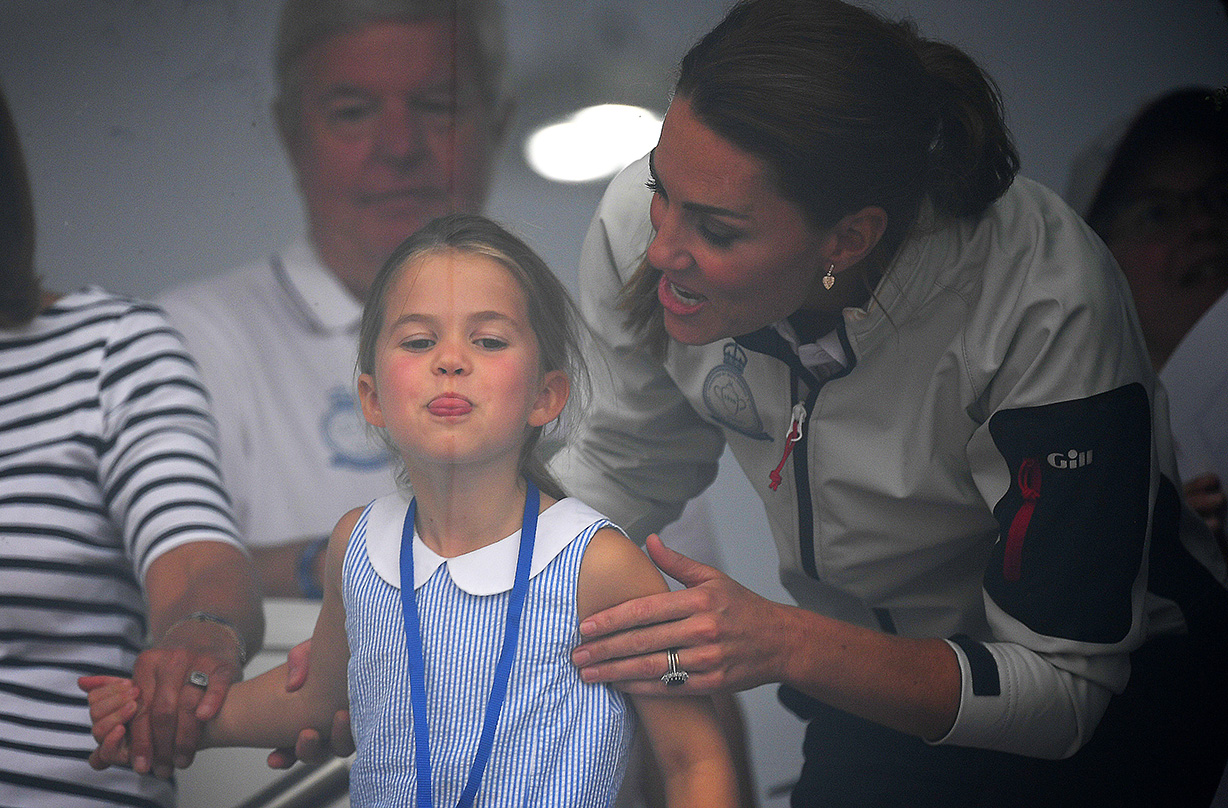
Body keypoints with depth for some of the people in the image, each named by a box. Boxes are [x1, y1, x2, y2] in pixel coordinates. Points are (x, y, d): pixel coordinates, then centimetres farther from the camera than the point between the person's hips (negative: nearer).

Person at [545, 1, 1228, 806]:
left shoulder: (1048, 310, -35)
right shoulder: (642, 223, -22)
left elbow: (1066, 686, -29)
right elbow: (624, 465, -1)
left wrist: (788, 646, -41)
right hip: (866, 675, 4)